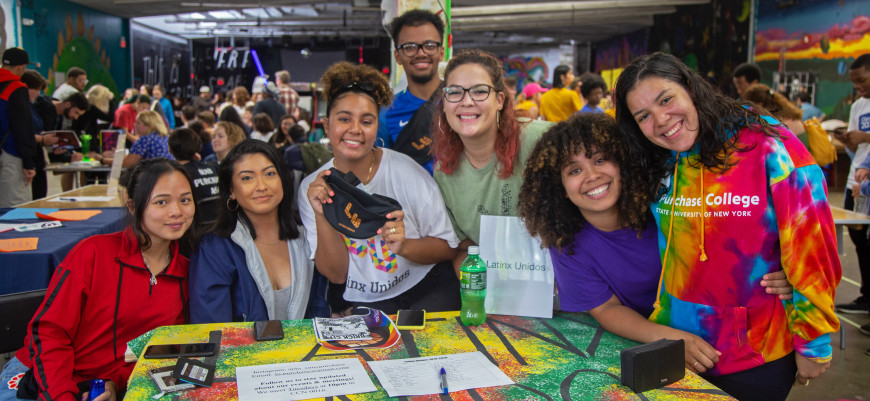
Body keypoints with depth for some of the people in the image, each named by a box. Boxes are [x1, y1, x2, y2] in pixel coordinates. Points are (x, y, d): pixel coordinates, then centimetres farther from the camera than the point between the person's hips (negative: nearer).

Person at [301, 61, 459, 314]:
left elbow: (447, 248, -3)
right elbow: (335, 274, -3)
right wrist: (322, 217, -19)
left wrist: (404, 246, -23)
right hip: (361, 302, 1)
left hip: (426, 290, -1)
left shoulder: (405, 170, -8)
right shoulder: (312, 188, -2)